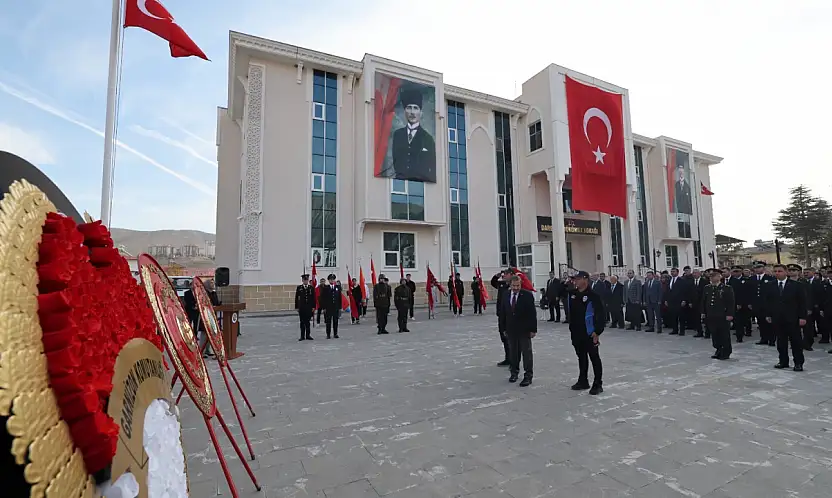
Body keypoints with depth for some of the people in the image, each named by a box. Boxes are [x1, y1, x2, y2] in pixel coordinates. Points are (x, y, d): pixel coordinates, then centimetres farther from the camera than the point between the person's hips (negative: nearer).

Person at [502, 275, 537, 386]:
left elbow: (533, 313, -9)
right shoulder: (506, 295, 3)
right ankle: (514, 372, 27)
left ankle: (528, 375, 10)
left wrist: (533, 329, -11)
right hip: (511, 329, 4)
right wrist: (504, 328, 7)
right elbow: (503, 313, 8)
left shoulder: (527, 295, -9)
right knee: (513, 352, 13)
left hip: (524, 329, -4)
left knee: (526, 352, 2)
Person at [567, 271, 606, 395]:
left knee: (594, 358, 4)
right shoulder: (571, 294, 5)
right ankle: (583, 381, 31)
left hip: (589, 333, -7)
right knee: (581, 357, 18)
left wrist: (597, 331, -16)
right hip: (575, 332, 7)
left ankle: (598, 384, 15)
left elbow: (602, 314, -15)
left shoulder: (593, 296, -14)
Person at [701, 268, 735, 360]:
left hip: (723, 317, -4)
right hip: (711, 316, 5)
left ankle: (726, 353, 18)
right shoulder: (707, 288, 8)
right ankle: (718, 351, 24)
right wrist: (702, 312, 7)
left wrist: (729, 314, -13)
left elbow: (731, 302, -8)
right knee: (714, 334, 11)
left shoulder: (727, 288, -6)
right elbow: (703, 301, 13)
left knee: (724, 335, 5)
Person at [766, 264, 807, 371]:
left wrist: (802, 317, -8)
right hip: (777, 319, 3)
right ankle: (783, 361, 18)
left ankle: (798, 363, 14)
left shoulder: (796, 285, -2)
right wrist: (768, 315, 5)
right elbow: (768, 302, 10)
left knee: (796, 341, 4)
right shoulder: (771, 286, 6)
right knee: (781, 342, 9)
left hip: (792, 319, -2)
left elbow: (802, 302, -3)